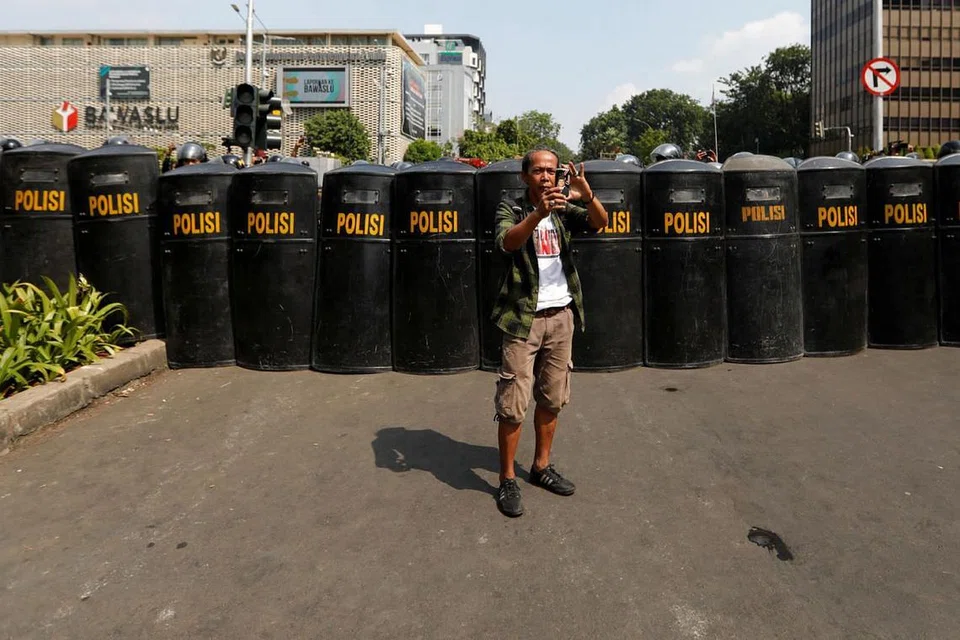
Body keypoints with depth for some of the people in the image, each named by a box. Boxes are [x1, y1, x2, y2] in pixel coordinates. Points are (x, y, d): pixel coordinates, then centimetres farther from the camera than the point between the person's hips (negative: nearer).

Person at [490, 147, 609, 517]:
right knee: (513, 404, -3)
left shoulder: (564, 209, 9)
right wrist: (539, 213, -40)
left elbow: (600, 223, -7)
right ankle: (507, 480, 8)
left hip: (561, 315, 5)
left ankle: (541, 467, 28)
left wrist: (587, 195, -28)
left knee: (552, 400, 13)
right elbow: (506, 242, -23)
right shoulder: (511, 209, -2)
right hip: (524, 317, -5)